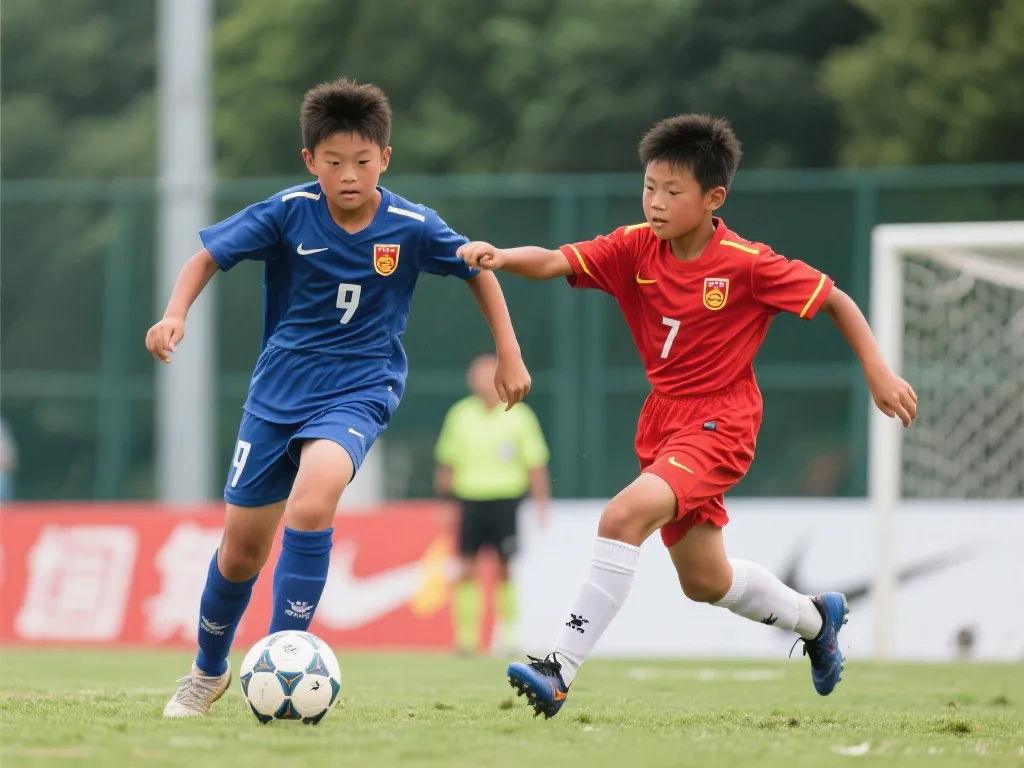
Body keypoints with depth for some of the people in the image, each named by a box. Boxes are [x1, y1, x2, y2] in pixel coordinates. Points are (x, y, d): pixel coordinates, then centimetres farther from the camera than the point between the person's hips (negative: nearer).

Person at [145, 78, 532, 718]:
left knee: (312, 499, -32)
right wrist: (176, 315, -23)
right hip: (280, 385, 2)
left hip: (360, 388, -2)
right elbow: (208, 258, -5)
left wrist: (509, 353, 6)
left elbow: (477, 271, 6)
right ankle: (209, 671, 36)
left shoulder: (412, 227, -11)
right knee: (242, 549, 9)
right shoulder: (288, 213, -12)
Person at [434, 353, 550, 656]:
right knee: (466, 569, -4)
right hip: (469, 499, 1)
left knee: (505, 569, -2)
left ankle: (506, 636, 6)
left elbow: (536, 465, 2)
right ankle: (466, 638, 0)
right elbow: (446, 463, 12)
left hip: (505, 500, -1)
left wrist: (541, 505, -2)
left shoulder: (519, 416, 0)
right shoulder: (460, 415, 5)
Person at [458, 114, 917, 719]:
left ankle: (560, 671, -29)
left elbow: (835, 300, -5)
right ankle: (815, 618, 49)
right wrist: (500, 257, -37)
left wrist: (879, 373, -11)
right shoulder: (635, 249, -4)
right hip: (664, 418, 7)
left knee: (625, 515, -30)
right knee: (705, 581, 20)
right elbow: (554, 262, -17)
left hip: (719, 424, -7)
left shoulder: (748, 264, -15)